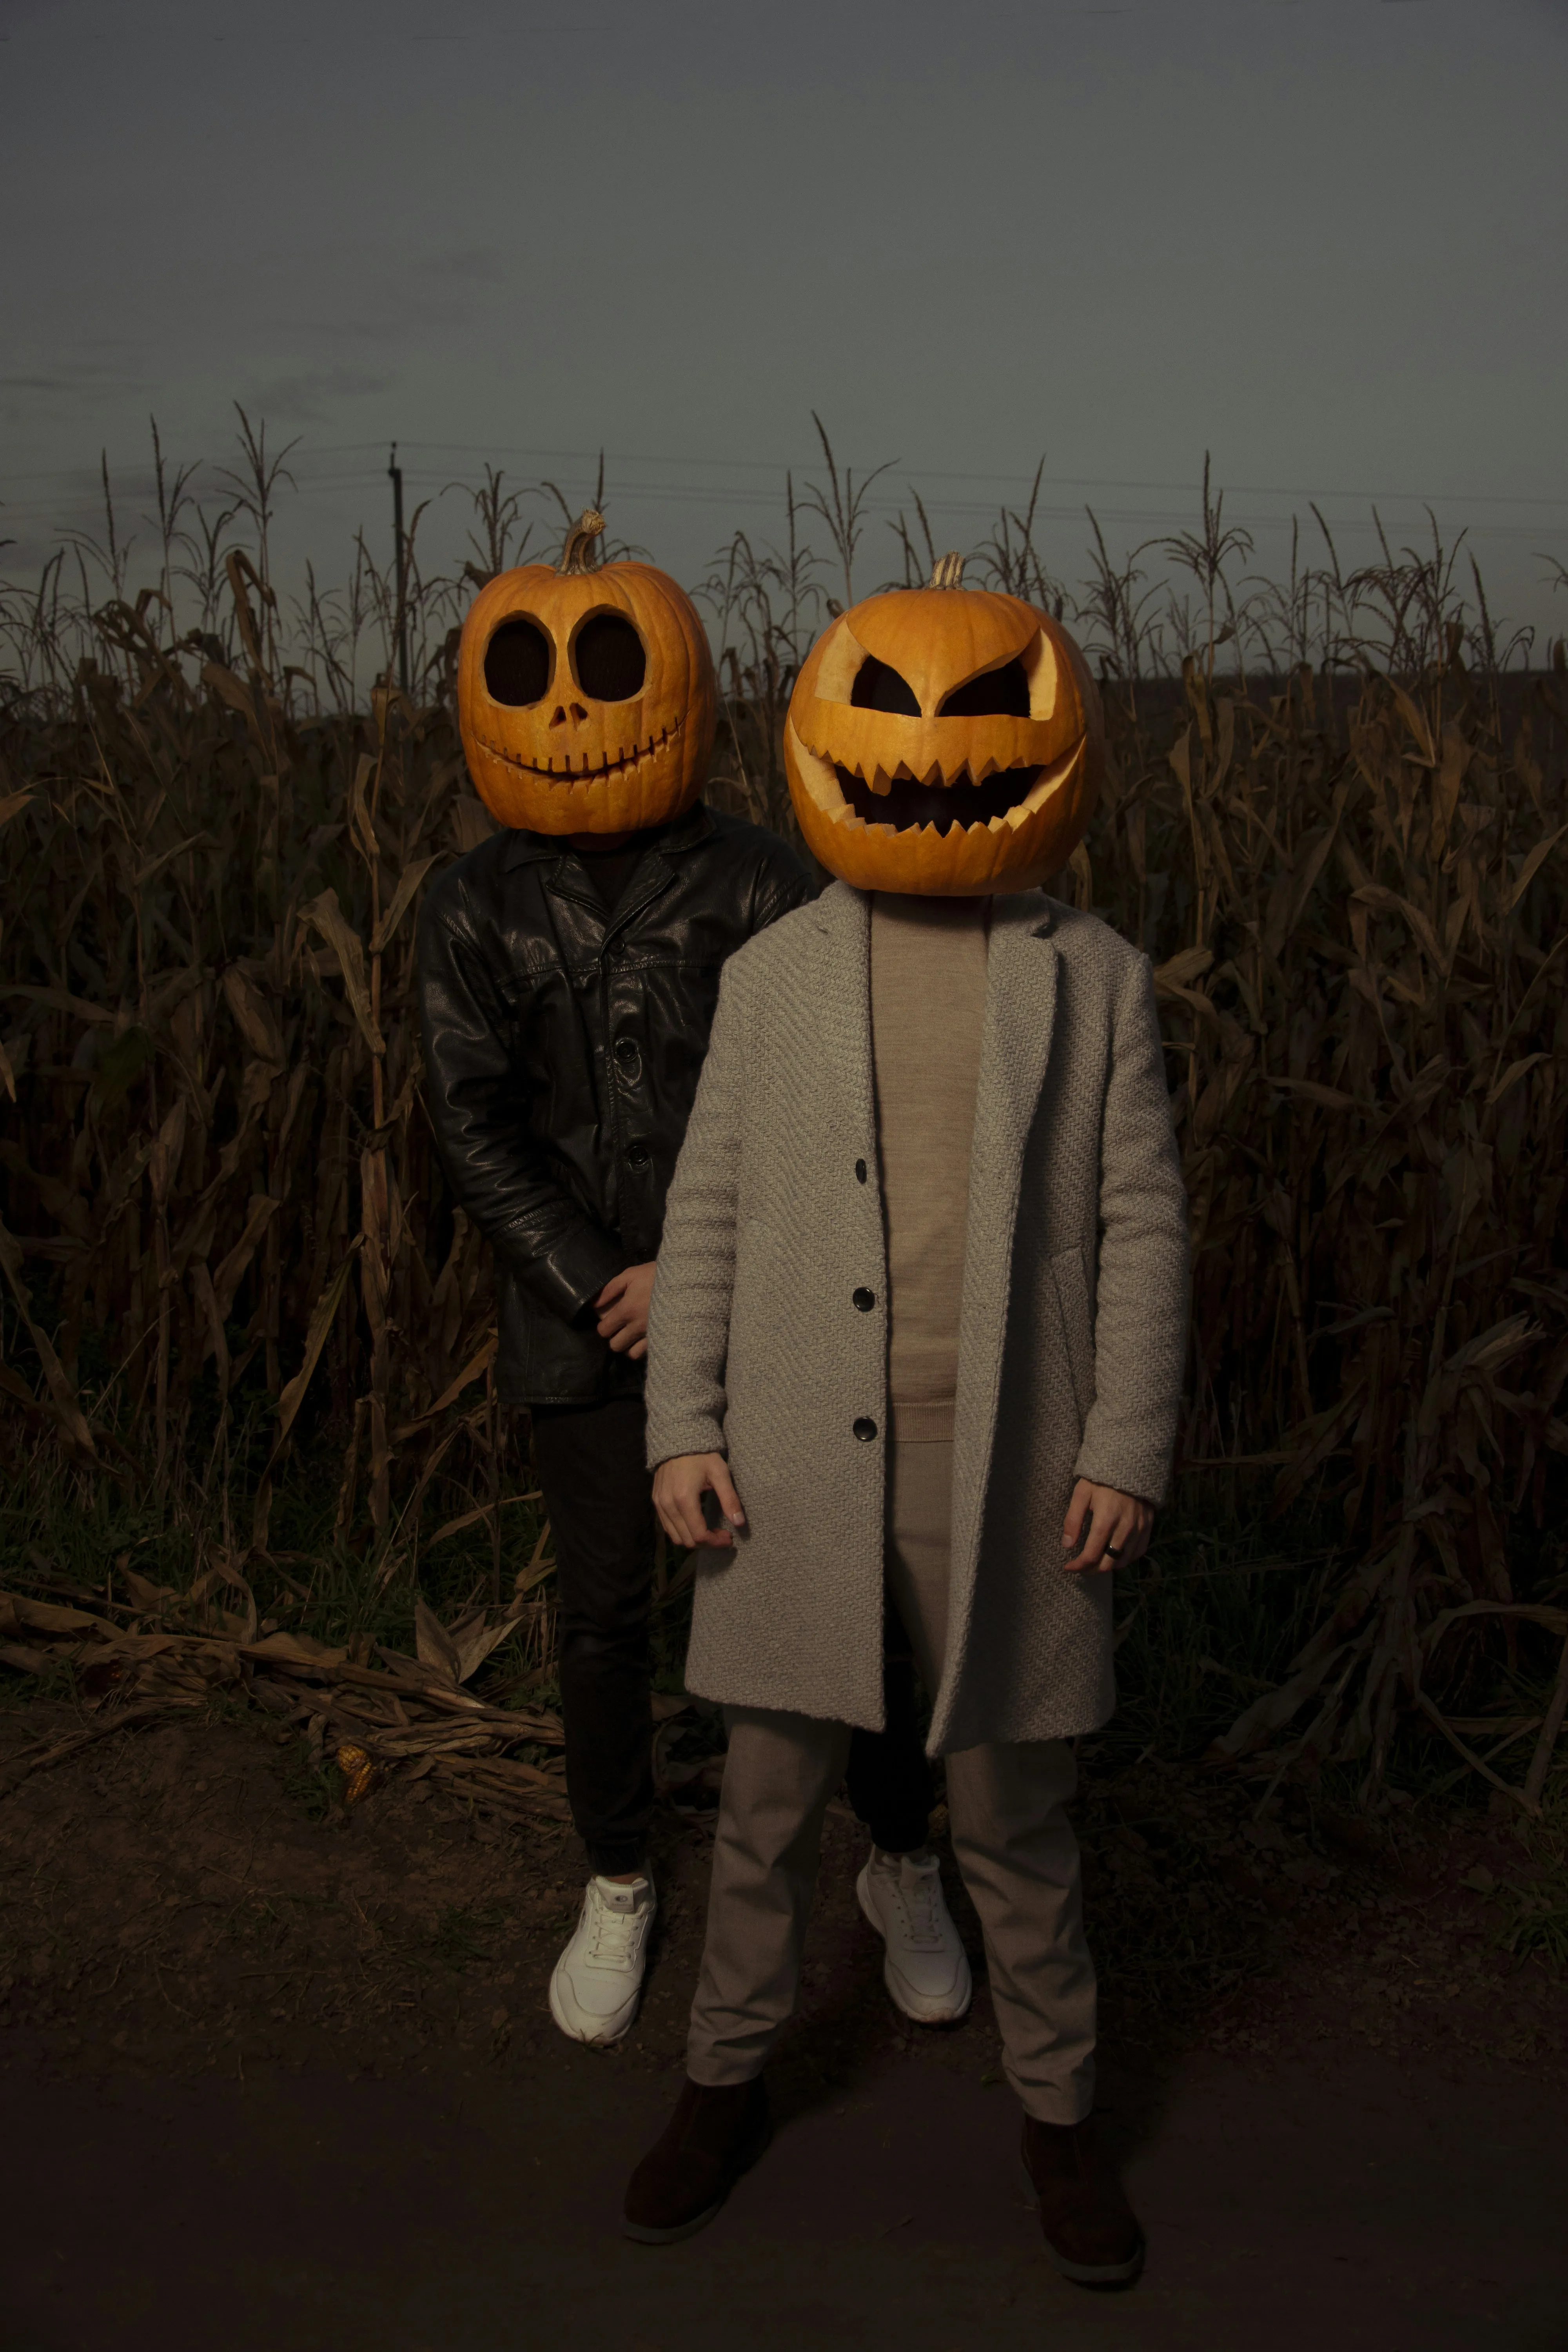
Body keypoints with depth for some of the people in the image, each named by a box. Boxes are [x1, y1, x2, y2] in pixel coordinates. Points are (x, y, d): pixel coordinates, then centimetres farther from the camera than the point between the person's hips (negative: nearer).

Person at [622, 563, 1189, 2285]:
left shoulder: (1095, 981, 0)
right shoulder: (773, 975, 2)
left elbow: (1139, 1229, 0)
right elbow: (708, 1216, 3)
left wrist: (1129, 1451, -7)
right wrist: (683, 1432, -4)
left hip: (1003, 1473, -1)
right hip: (801, 1468, 1)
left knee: (1013, 1818, 12)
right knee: (769, 1799, 13)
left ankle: (1056, 2113, 35)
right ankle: (727, 2087, 36)